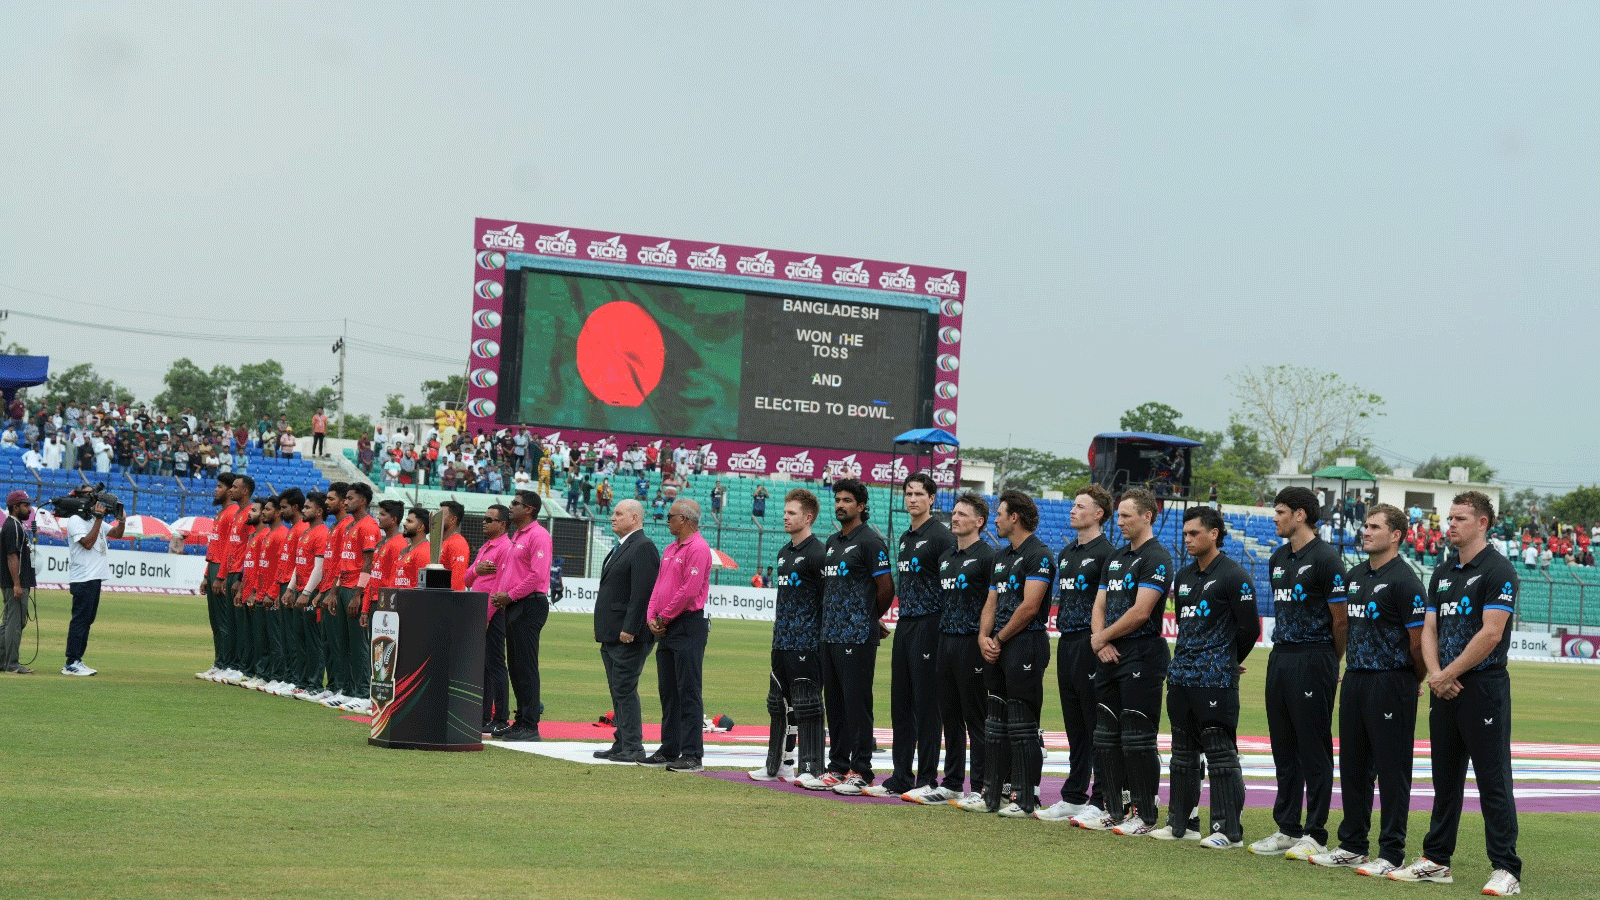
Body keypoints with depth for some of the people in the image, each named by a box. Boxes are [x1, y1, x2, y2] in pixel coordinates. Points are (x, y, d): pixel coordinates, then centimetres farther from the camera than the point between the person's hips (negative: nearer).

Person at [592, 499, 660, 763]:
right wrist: (602, 629, 18)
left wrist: (629, 629, -23)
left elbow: (642, 593, -20)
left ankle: (633, 748, -6)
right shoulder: (621, 548, 19)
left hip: (628, 636, -10)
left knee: (625, 691, -9)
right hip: (612, 634, 10)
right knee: (618, 692, 12)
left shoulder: (643, 548, -13)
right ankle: (621, 744, 17)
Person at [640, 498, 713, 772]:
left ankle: (692, 754, -8)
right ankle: (669, 750, 17)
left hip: (688, 626, -9)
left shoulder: (698, 549, -12)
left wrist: (665, 617, -11)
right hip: (666, 628, 9)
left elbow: (689, 590, -19)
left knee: (688, 692, -8)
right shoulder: (670, 550, 18)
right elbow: (659, 585, 18)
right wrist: (652, 617, 3)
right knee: (668, 691, 11)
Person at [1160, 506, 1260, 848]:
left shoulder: (1234, 576, -10)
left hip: (1216, 679, -8)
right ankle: (1180, 823, 21)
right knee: (1183, 751, 13)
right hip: (1181, 675, 8)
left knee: (1220, 752, -7)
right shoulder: (1183, 576, 15)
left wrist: (1228, 661, 4)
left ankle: (1229, 830, -5)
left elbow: (1249, 628, -8)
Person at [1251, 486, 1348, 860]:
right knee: (1284, 748, 11)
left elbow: (1340, 619, -9)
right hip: (1280, 658, 8)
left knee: (1314, 750, -3)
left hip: (1313, 660, -8)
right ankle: (1287, 829, 18)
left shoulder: (1325, 559, -11)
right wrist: (1282, 649, 17)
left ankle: (1315, 835, 2)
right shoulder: (1279, 558, 15)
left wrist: (1330, 663, 1)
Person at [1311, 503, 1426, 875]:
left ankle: (1391, 854, 2)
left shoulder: (1404, 582, -12)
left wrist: (1415, 682, 0)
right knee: (1353, 765, 12)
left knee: (1391, 770, -2)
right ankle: (1352, 846, 22)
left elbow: (1418, 639, -12)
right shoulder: (1355, 576, 13)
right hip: (1354, 680, 8)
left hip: (1391, 683, -8)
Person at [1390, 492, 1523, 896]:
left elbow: (1490, 634, -16)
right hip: (1444, 691, 8)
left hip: (1483, 687, -7)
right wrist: (1434, 674, -6)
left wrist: (1448, 675, -13)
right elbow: (1429, 629, 12)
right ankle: (1436, 861, 20)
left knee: (1493, 782, -6)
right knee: (1445, 779, 13)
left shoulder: (1499, 572, -9)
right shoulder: (1442, 574, 15)